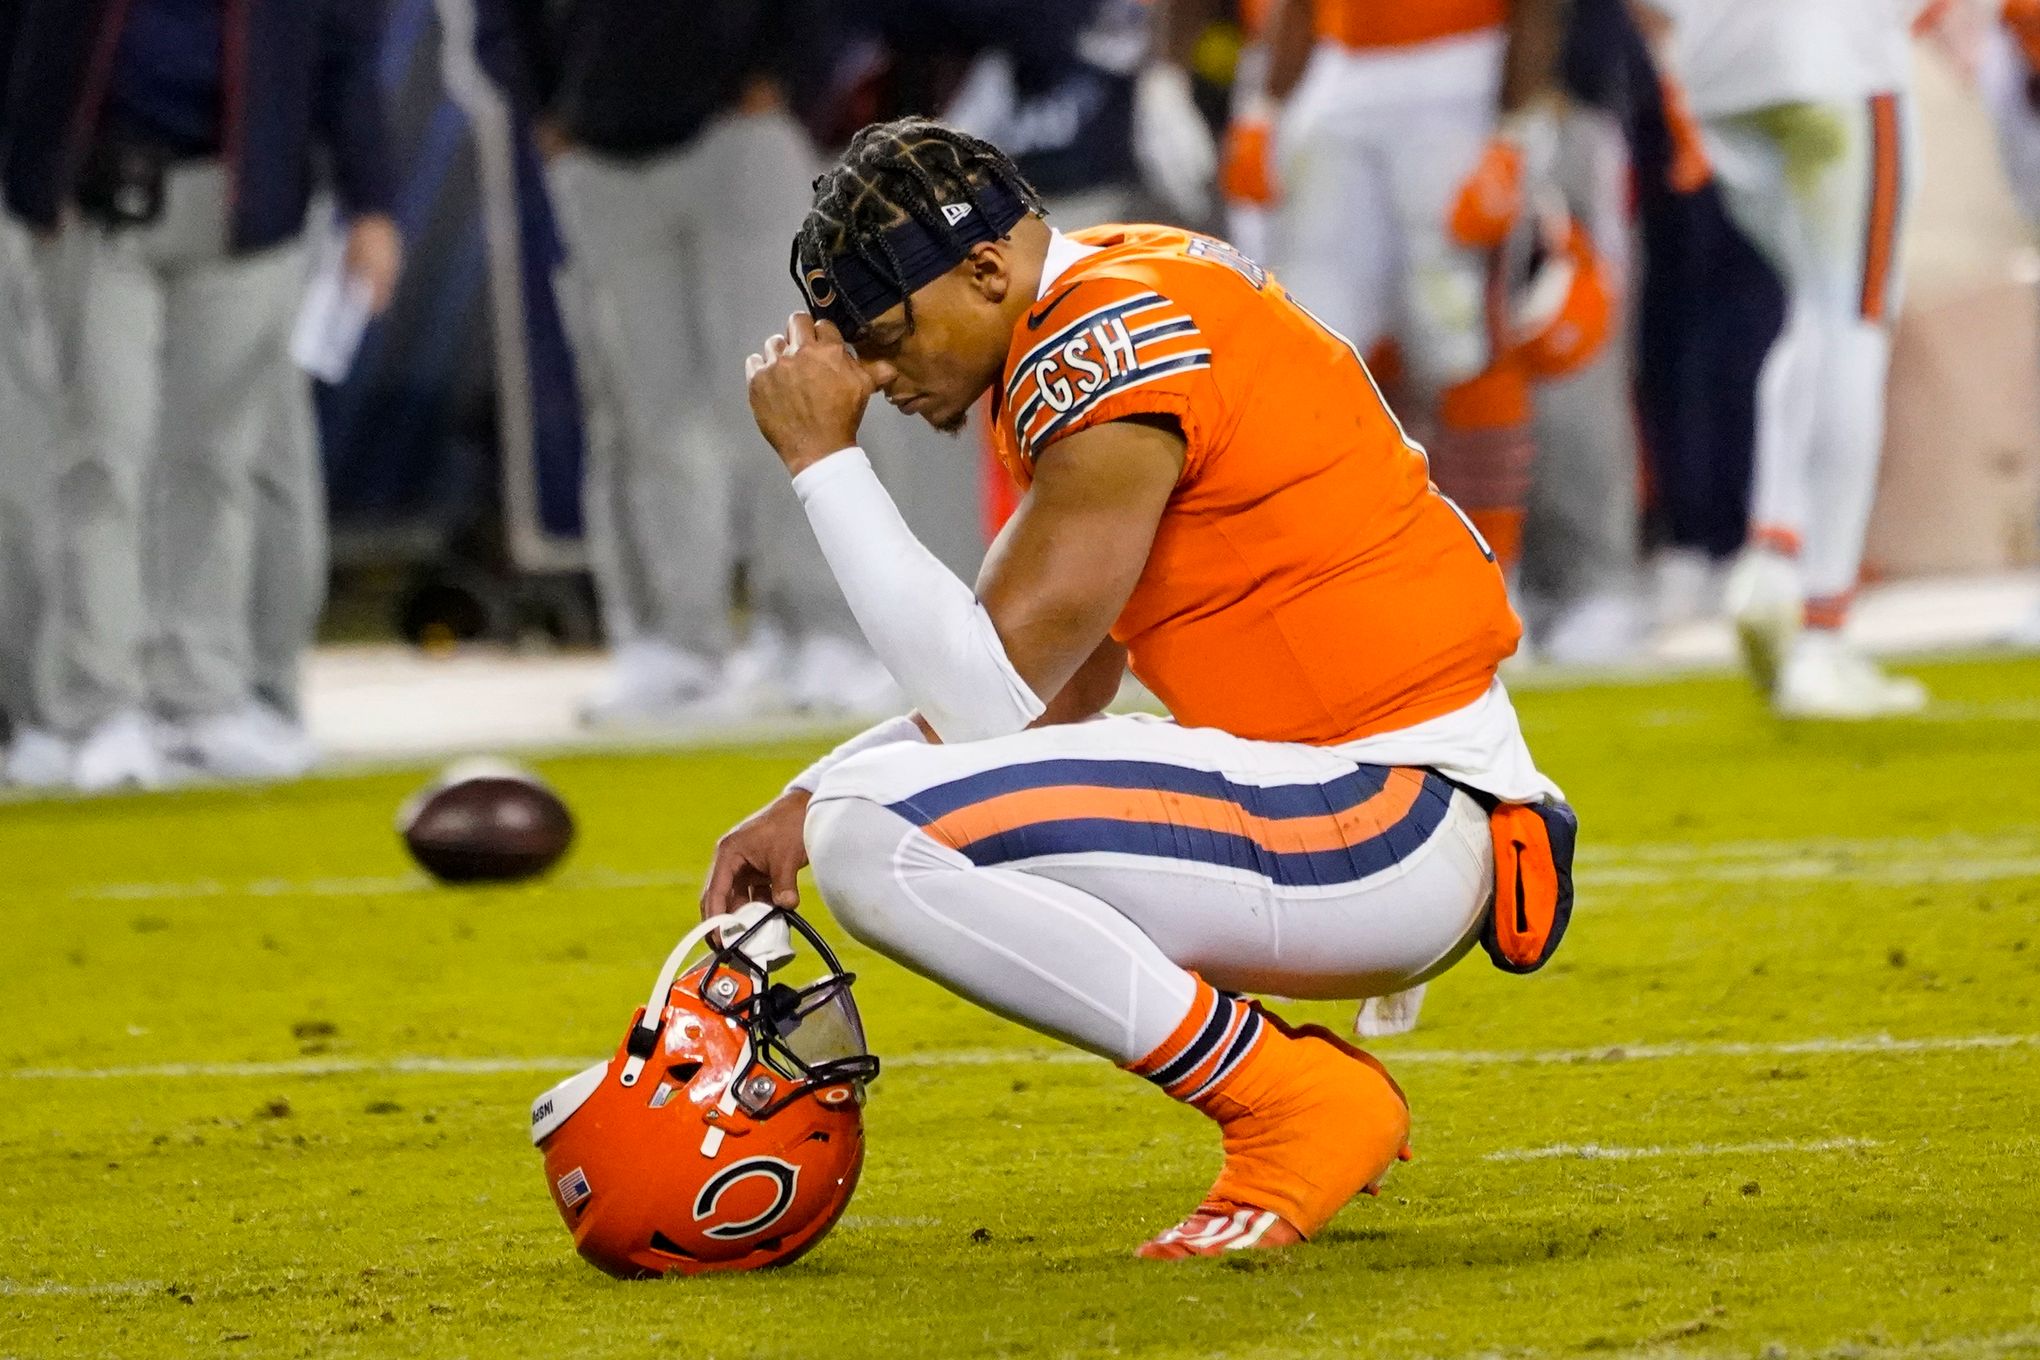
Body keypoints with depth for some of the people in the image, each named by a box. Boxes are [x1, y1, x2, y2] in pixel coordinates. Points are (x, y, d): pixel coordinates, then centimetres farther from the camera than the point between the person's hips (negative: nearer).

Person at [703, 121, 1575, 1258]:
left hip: (1388, 829, -11)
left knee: (880, 839, -21)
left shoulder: (1105, 350, -15)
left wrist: (824, 456, -9)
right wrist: (808, 803, 12)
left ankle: (1293, 1104, -11)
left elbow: (988, 695, -16)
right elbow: (1057, 689, 20)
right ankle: (1313, 1101, 11)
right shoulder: (1128, 295, 16)